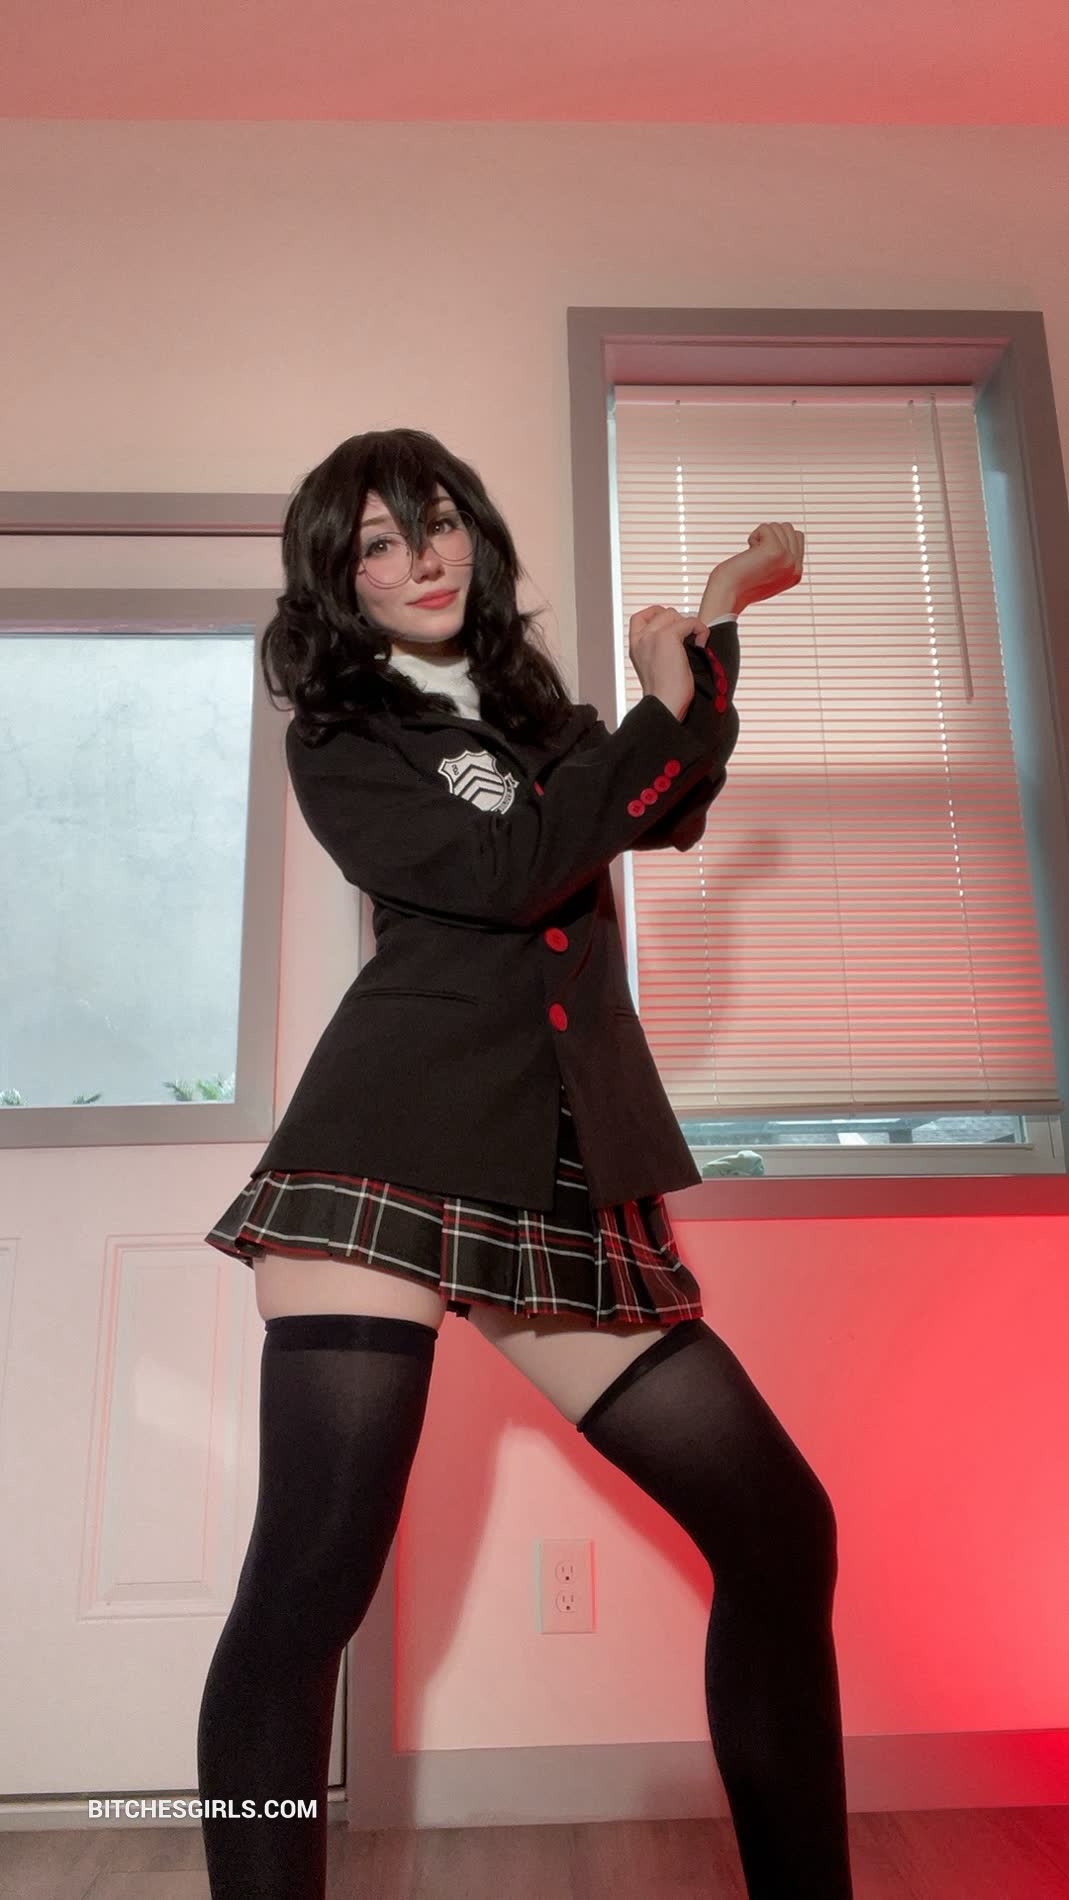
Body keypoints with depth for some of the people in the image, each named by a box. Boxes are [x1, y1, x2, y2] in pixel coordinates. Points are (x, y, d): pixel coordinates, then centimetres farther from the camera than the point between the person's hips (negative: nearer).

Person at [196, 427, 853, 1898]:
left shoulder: (530, 708, 24)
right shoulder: (337, 739, 9)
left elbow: (666, 817, 32)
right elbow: (508, 873, -7)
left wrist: (717, 624, 32)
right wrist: (661, 714, 3)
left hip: (564, 1180, 5)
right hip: (394, 1147, -4)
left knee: (784, 1530, 3)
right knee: (316, 1568, -12)